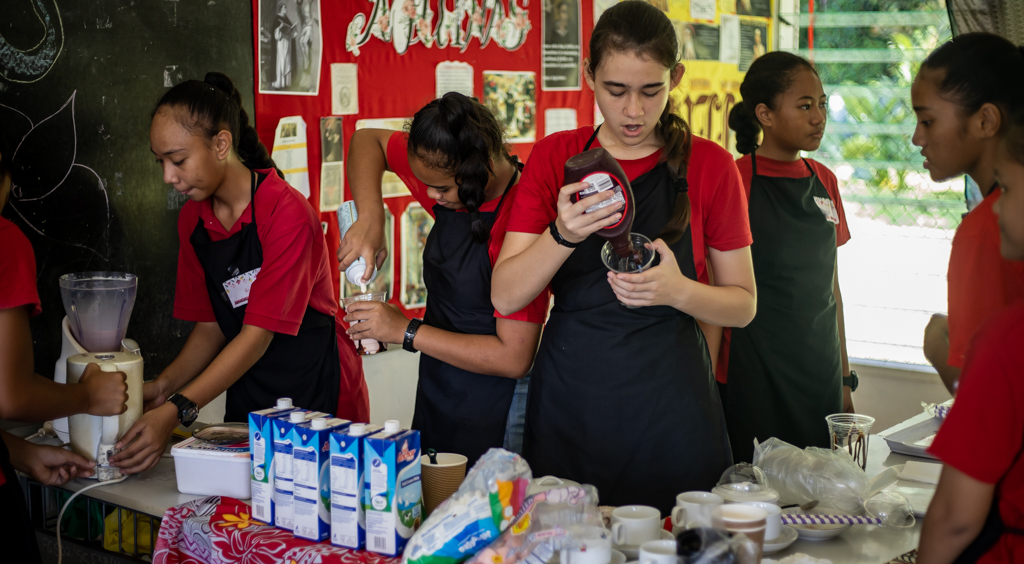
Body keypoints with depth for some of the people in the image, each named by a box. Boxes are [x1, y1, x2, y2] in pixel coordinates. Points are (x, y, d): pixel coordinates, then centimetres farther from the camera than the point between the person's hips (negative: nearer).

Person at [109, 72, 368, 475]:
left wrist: (176, 410, -27)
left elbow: (259, 333, -22)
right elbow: (210, 326, 9)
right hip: (247, 394, 6)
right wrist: (161, 388, -9)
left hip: (319, 395, -6)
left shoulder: (286, 212, -19)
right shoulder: (192, 220, 4)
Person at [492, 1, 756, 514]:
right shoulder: (553, 157, 3)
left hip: (670, 413, -1)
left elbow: (742, 305, 3)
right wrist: (563, 236, -23)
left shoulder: (708, 165, 0)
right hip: (568, 407, 1)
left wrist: (678, 290, -17)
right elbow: (505, 296, -5)